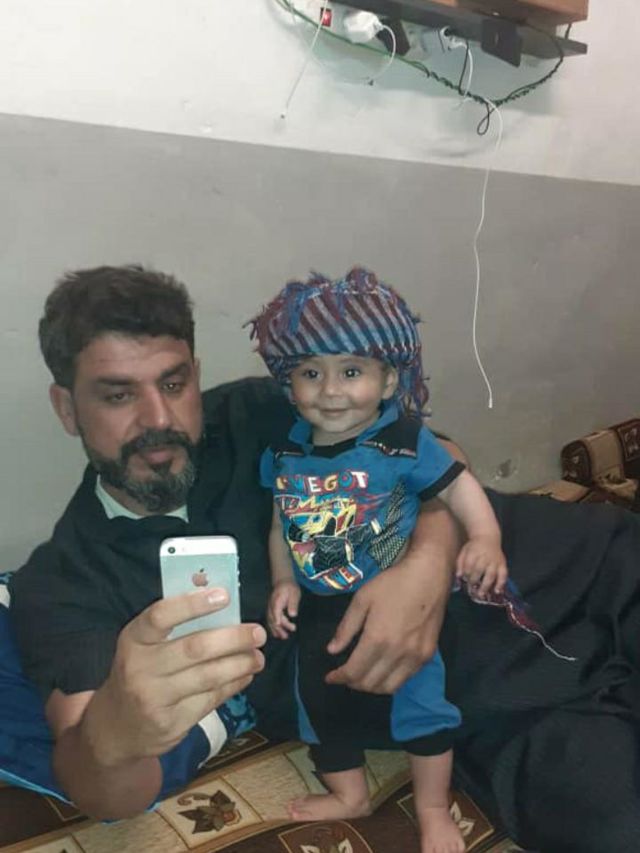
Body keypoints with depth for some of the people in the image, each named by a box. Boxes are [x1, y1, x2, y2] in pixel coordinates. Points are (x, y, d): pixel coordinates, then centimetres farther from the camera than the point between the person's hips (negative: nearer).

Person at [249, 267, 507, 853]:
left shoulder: (402, 441, -18)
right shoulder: (284, 454, -5)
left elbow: (457, 485, -15)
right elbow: (282, 524, 6)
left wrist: (485, 538, -32)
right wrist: (284, 583, -3)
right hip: (321, 608, 4)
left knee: (419, 695, 2)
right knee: (321, 698, 14)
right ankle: (350, 794, 41)